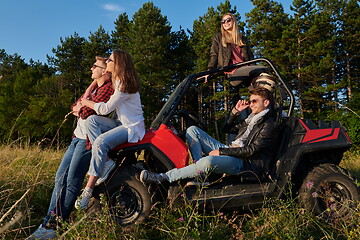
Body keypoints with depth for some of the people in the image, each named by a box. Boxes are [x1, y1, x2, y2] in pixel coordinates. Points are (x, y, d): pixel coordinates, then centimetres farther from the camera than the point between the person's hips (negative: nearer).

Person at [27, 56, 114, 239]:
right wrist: (79, 107, -4)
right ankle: (49, 221, 14)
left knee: (72, 181, -5)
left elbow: (87, 112, -19)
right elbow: (76, 107, 17)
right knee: (61, 176, 7)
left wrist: (80, 108, 1)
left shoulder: (108, 88, -11)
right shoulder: (94, 86, 20)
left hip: (88, 140, -9)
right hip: (78, 136, 10)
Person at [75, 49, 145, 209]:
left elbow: (106, 109, -16)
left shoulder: (125, 84, -16)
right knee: (91, 120, -13)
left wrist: (85, 102, -3)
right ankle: (106, 162, -18)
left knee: (101, 142, -31)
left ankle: (89, 189, -26)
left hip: (132, 127, -9)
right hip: (120, 123, 9)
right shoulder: (116, 81, 14)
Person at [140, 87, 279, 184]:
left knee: (208, 162, -42)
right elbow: (227, 129, 34)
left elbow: (251, 151, -16)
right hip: (230, 151, 10)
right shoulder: (251, 118, 24)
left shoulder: (269, 126, -4)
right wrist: (235, 112, 18)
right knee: (192, 130, 1)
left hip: (244, 163, -9)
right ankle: (200, 174, -17)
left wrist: (221, 151, -16)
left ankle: (162, 178, -32)